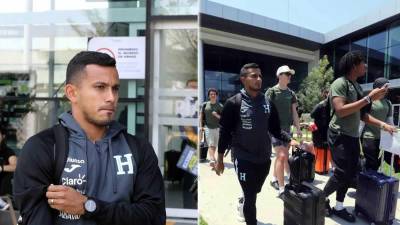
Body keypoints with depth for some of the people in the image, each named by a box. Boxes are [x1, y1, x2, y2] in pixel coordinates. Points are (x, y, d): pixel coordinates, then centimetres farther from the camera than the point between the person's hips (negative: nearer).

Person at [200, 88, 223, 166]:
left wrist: (217, 115, -20)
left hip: (217, 127, 1)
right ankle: (212, 160, -22)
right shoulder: (205, 104, 4)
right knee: (210, 145, -12)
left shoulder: (220, 106, 1)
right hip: (208, 127, -1)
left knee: (214, 145, 11)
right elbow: (201, 115, 10)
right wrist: (201, 126, 4)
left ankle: (212, 158, 27)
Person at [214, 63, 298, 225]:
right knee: (251, 197, 2)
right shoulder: (234, 103, -13)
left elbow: (275, 129, 7)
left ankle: (242, 203, 56)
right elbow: (225, 132, -9)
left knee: (254, 192, 24)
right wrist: (220, 158, -7)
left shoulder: (268, 102, 1)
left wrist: (289, 140, -11)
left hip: (264, 158, 5)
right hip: (243, 159, -5)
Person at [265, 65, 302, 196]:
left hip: (287, 128, 7)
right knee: (282, 156, -13)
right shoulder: (272, 91, -7)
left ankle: (274, 179, 34)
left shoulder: (291, 93, 12)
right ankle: (281, 188, -6)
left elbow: (294, 112, 14)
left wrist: (298, 129, 11)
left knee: (283, 156, 15)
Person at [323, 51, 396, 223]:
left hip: (353, 136, 8)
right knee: (342, 174, -5)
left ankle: (339, 207, 25)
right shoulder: (340, 83, -14)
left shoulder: (357, 86, 12)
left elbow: (361, 114, 16)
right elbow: (341, 111, -26)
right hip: (339, 136, -8)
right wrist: (369, 98, -23)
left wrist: (382, 124, 4)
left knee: (350, 174, 11)